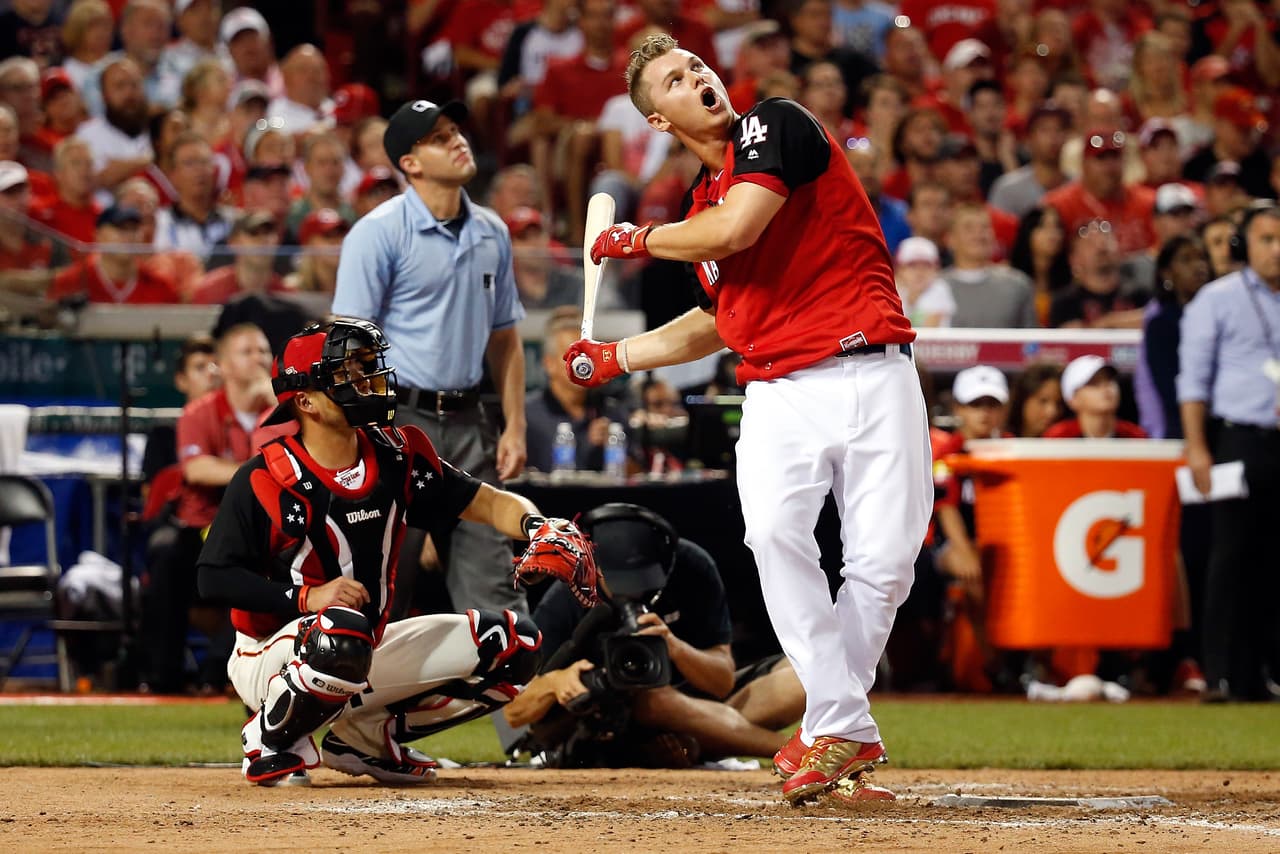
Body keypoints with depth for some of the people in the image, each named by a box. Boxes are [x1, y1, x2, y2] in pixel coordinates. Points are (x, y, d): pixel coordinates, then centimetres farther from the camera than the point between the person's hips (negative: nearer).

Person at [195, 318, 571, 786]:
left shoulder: (397, 457, -1)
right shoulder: (263, 480, -17)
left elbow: (488, 502, 0)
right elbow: (213, 577, -18)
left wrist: (536, 525, -22)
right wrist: (306, 597, -27)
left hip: (369, 650, 7)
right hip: (270, 656, -7)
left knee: (512, 644, -1)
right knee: (343, 632, -42)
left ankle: (364, 735, 8)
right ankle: (269, 743, -11)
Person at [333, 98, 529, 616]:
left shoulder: (491, 233, 11)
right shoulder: (380, 232, -7)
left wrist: (514, 426, 10)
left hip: (468, 421, 5)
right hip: (399, 418, -5)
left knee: (492, 583, 3)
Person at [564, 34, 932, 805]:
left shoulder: (778, 126, -2)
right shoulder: (705, 199, 18)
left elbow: (736, 230, -16)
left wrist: (638, 239, 2)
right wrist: (616, 357, 28)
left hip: (873, 378, -4)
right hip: (782, 391, 5)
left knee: (883, 565, -8)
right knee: (774, 533, -22)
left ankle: (828, 727, 12)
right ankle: (844, 728, -21)